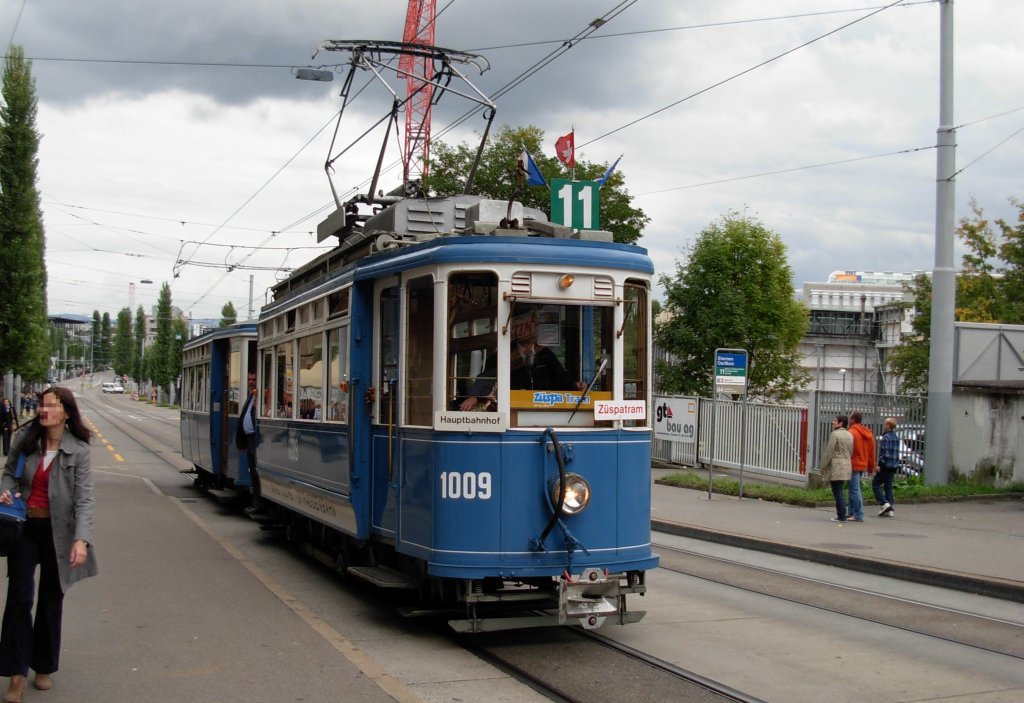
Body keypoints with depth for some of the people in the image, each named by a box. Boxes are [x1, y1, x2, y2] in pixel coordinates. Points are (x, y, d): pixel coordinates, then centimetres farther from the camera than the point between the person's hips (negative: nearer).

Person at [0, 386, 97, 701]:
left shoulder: (78, 451, -10)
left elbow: (83, 499, -14)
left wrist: (81, 539, -26)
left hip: (57, 530, -1)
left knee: (51, 600, 11)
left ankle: (44, 667, 27)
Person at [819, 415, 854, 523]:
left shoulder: (835, 434, -12)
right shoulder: (850, 435, 12)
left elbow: (829, 452, -13)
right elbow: (851, 452, 13)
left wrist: (823, 466, -6)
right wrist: (846, 463, 18)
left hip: (835, 467, -8)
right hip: (846, 467, 8)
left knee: (837, 492, -3)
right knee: (839, 492, 14)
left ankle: (841, 516, -3)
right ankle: (842, 515, 14)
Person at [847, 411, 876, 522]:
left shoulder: (852, 432, -14)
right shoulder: (869, 434, 12)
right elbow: (872, 451, 15)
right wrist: (871, 466, 20)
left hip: (853, 465, -8)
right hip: (863, 466, 8)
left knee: (855, 490, -5)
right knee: (854, 489, 16)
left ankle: (859, 515, -5)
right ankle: (852, 513, 19)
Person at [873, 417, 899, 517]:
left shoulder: (886, 437, -14)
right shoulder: (896, 437, 13)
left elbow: (884, 453, -19)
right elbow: (896, 452, 16)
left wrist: (880, 464, -15)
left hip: (886, 465, -8)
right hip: (894, 466, 8)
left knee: (876, 483, 2)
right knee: (888, 486, 11)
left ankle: (885, 503, -11)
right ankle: (890, 509, 7)